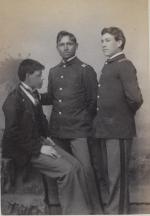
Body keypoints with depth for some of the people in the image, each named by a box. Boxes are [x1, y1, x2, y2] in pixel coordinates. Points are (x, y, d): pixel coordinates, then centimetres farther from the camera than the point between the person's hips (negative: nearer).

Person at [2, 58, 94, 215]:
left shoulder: (34, 94, 9)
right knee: (66, 169, -21)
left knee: (76, 166, -6)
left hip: (38, 142, 8)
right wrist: (39, 148, -19)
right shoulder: (13, 101, -17)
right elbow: (14, 135, -18)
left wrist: (45, 137, 7)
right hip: (24, 150, -8)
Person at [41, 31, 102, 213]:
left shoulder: (86, 70, -1)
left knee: (85, 169, -12)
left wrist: (84, 121, -3)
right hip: (56, 129, 5)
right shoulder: (54, 71, 16)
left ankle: (96, 208, 3)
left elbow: (93, 101, 0)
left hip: (78, 130, -5)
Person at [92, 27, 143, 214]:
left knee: (116, 176, 1)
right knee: (103, 173, 19)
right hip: (103, 129, 9)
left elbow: (135, 99, -21)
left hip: (118, 130, -9)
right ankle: (107, 208, 35)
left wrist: (125, 115, -4)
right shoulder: (108, 66, 16)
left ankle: (117, 211, 16)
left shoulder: (124, 65, -11)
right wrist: (102, 119, 6)